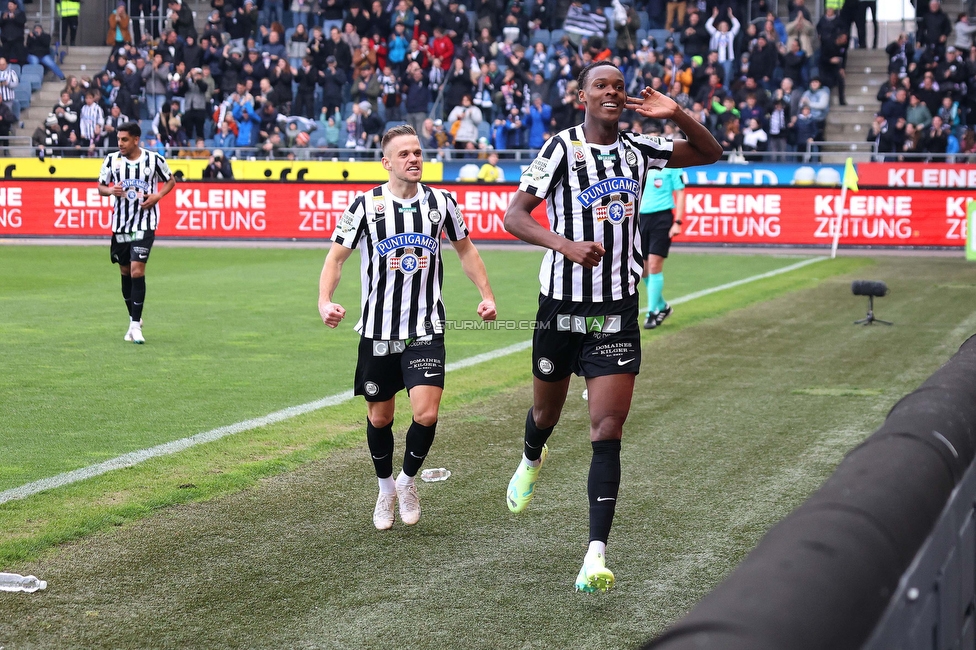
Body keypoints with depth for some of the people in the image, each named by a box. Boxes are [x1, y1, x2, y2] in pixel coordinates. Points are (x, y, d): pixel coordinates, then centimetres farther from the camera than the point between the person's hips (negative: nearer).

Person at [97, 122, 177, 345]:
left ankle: (136, 325, -10)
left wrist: (158, 195, -9)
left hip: (144, 224, -4)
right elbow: (101, 186, 10)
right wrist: (111, 190, -13)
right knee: (125, 272, 11)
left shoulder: (154, 159, -5)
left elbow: (171, 180, 10)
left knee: (137, 271, -14)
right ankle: (133, 319, 28)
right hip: (120, 224, 4)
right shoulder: (112, 159, 1)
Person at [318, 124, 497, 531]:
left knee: (426, 414, -14)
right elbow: (336, 257, -2)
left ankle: (408, 479, 14)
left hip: (426, 331, 0)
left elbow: (465, 249, 16)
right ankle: (386, 489, 35)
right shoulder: (367, 205, -6)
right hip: (378, 331, 0)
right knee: (379, 417, 10)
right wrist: (325, 301, -19)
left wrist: (486, 295, 7)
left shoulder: (441, 202, 0)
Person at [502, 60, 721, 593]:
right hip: (561, 308, -1)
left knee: (607, 434, -10)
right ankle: (531, 461, 57)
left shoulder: (637, 150, 5)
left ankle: (596, 553, -14)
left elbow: (710, 152, 15)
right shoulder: (561, 149, -7)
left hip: (617, 313, 1)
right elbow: (514, 215, -13)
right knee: (546, 413, 19)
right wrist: (565, 244, -29)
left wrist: (675, 115, -3)